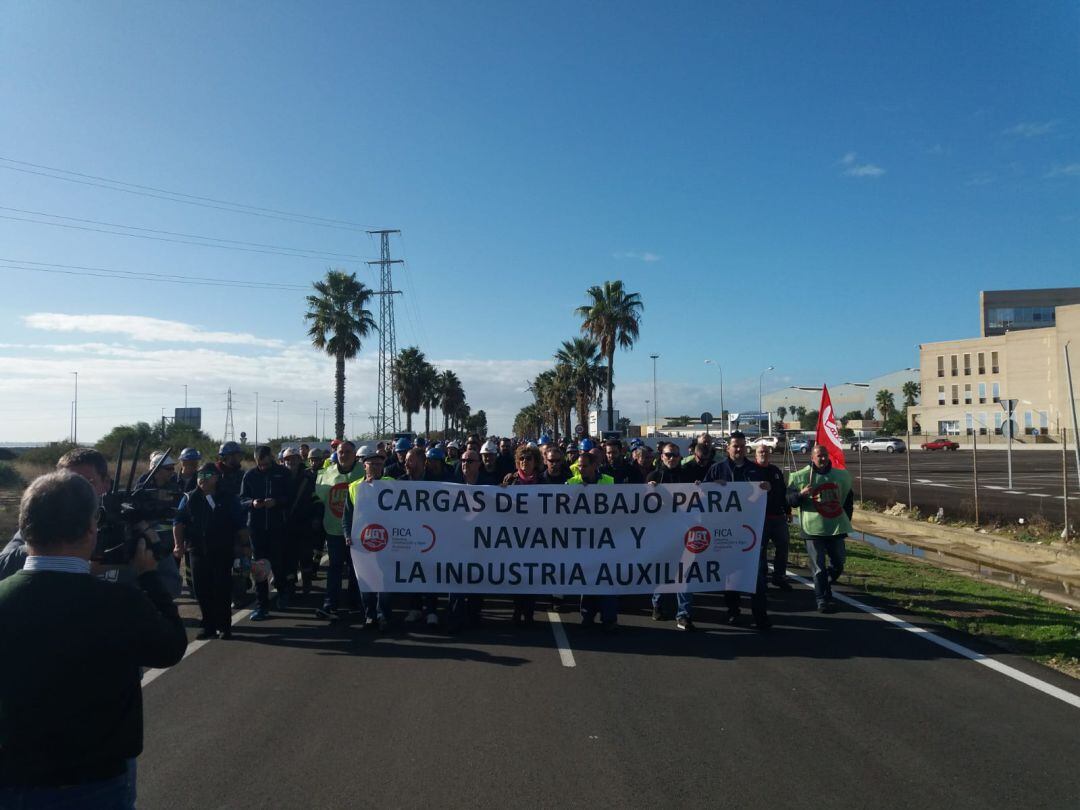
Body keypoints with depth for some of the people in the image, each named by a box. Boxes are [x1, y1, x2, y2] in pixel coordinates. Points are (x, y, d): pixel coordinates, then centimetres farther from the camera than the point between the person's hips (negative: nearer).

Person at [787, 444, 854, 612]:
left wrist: (846, 520, 17)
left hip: (837, 528, 4)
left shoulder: (841, 475, 8)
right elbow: (789, 500, -4)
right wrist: (801, 494, -23)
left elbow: (848, 500, 21)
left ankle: (824, 588, 37)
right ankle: (822, 600, 5)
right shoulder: (801, 476, -6)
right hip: (813, 529, -4)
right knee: (818, 566, -2)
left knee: (838, 563, 13)